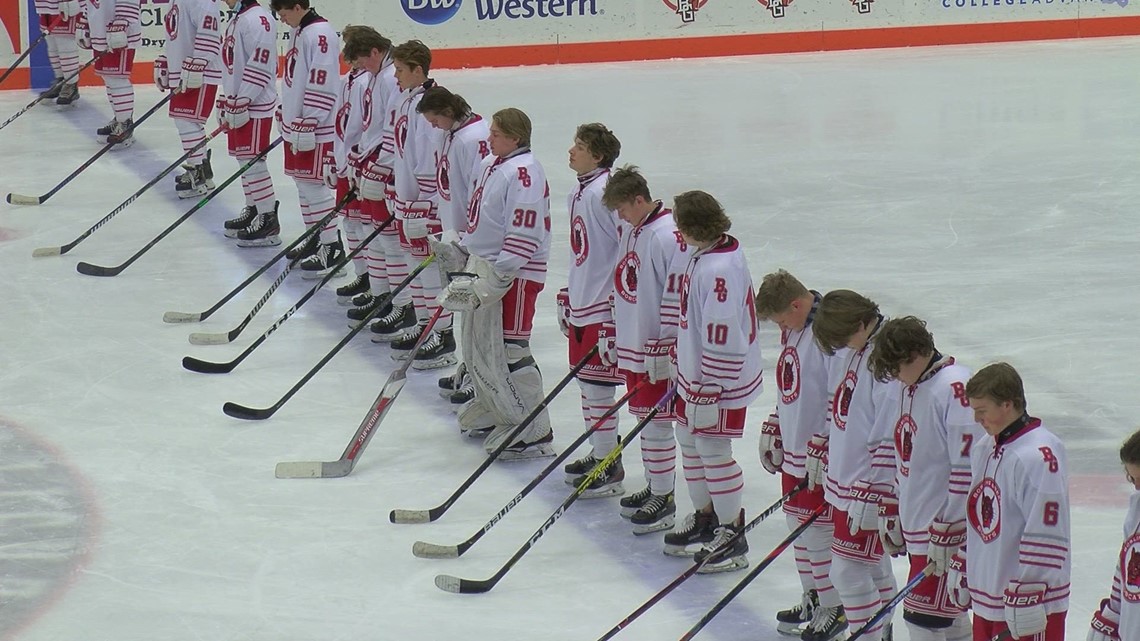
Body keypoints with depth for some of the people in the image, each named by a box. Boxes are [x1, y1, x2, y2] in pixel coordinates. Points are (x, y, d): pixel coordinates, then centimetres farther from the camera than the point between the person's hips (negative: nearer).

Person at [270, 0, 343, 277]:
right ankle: (315, 240, 25)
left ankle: (332, 248, -5)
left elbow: (321, 86, -23)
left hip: (316, 128, -10)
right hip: (296, 124, 10)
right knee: (303, 184, 15)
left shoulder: (320, 34, -19)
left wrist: (307, 127, -23)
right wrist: (285, 115, 25)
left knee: (313, 185, -9)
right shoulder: (299, 32, 12)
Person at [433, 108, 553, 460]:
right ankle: (494, 409, 38)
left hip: (515, 274, -10)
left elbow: (524, 237, -24)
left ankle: (534, 432, -6)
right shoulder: (491, 164, 11)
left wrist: (493, 279, -26)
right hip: (484, 266, 10)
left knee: (508, 349, -11)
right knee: (477, 345, 19)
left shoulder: (524, 172, -19)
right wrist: (457, 252, 18)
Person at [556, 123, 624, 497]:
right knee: (586, 381, 17)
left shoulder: (604, 193, -18)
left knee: (596, 385, -6)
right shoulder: (579, 193, 12)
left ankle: (610, 470, 1)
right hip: (582, 303, 10)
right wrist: (568, 297, 24)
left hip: (603, 307, -10)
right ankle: (599, 455, 30)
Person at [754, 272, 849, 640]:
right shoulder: (794, 328, 7)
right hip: (794, 449, 9)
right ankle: (812, 599, 30)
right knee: (798, 523, 16)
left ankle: (833, 609, 9)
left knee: (820, 530, -3)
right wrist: (773, 430, 22)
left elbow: (844, 399, -23)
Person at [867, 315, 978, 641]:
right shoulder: (910, 386, 10)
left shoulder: (955, 388, -20)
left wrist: (946, 533, -21)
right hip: (918, 524, 9)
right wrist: (893, 513, 21)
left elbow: (967, 470, -23)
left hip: (947, 527, -9)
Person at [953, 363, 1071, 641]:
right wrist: (961, 569, 23)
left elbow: (1046, 534, -24)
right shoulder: (984, 449, 10)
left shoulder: (1040, 456, -21)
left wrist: (1027, 597, -24)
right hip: (986, 596, 10)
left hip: (1029, 602, -10)